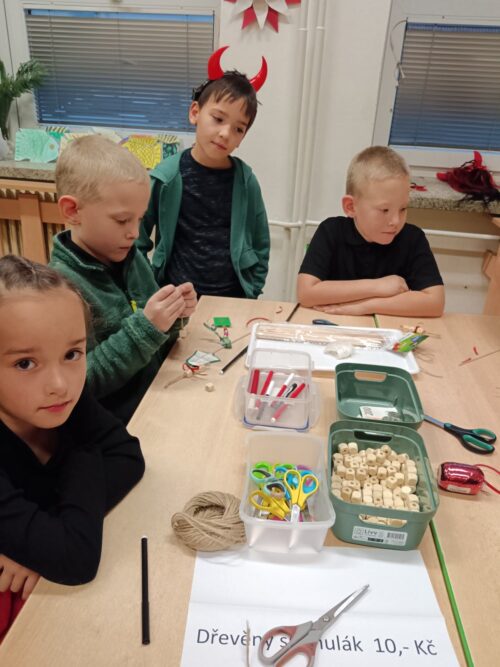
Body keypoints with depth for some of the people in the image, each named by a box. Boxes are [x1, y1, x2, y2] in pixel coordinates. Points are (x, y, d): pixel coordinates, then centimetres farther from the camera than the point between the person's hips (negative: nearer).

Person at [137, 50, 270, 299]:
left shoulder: (245, 181, -2)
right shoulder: (166, 177, -6)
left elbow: (260, 247, 7)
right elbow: (136, 242, 2)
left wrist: (249, 293, 1)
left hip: (233, 300, 1)